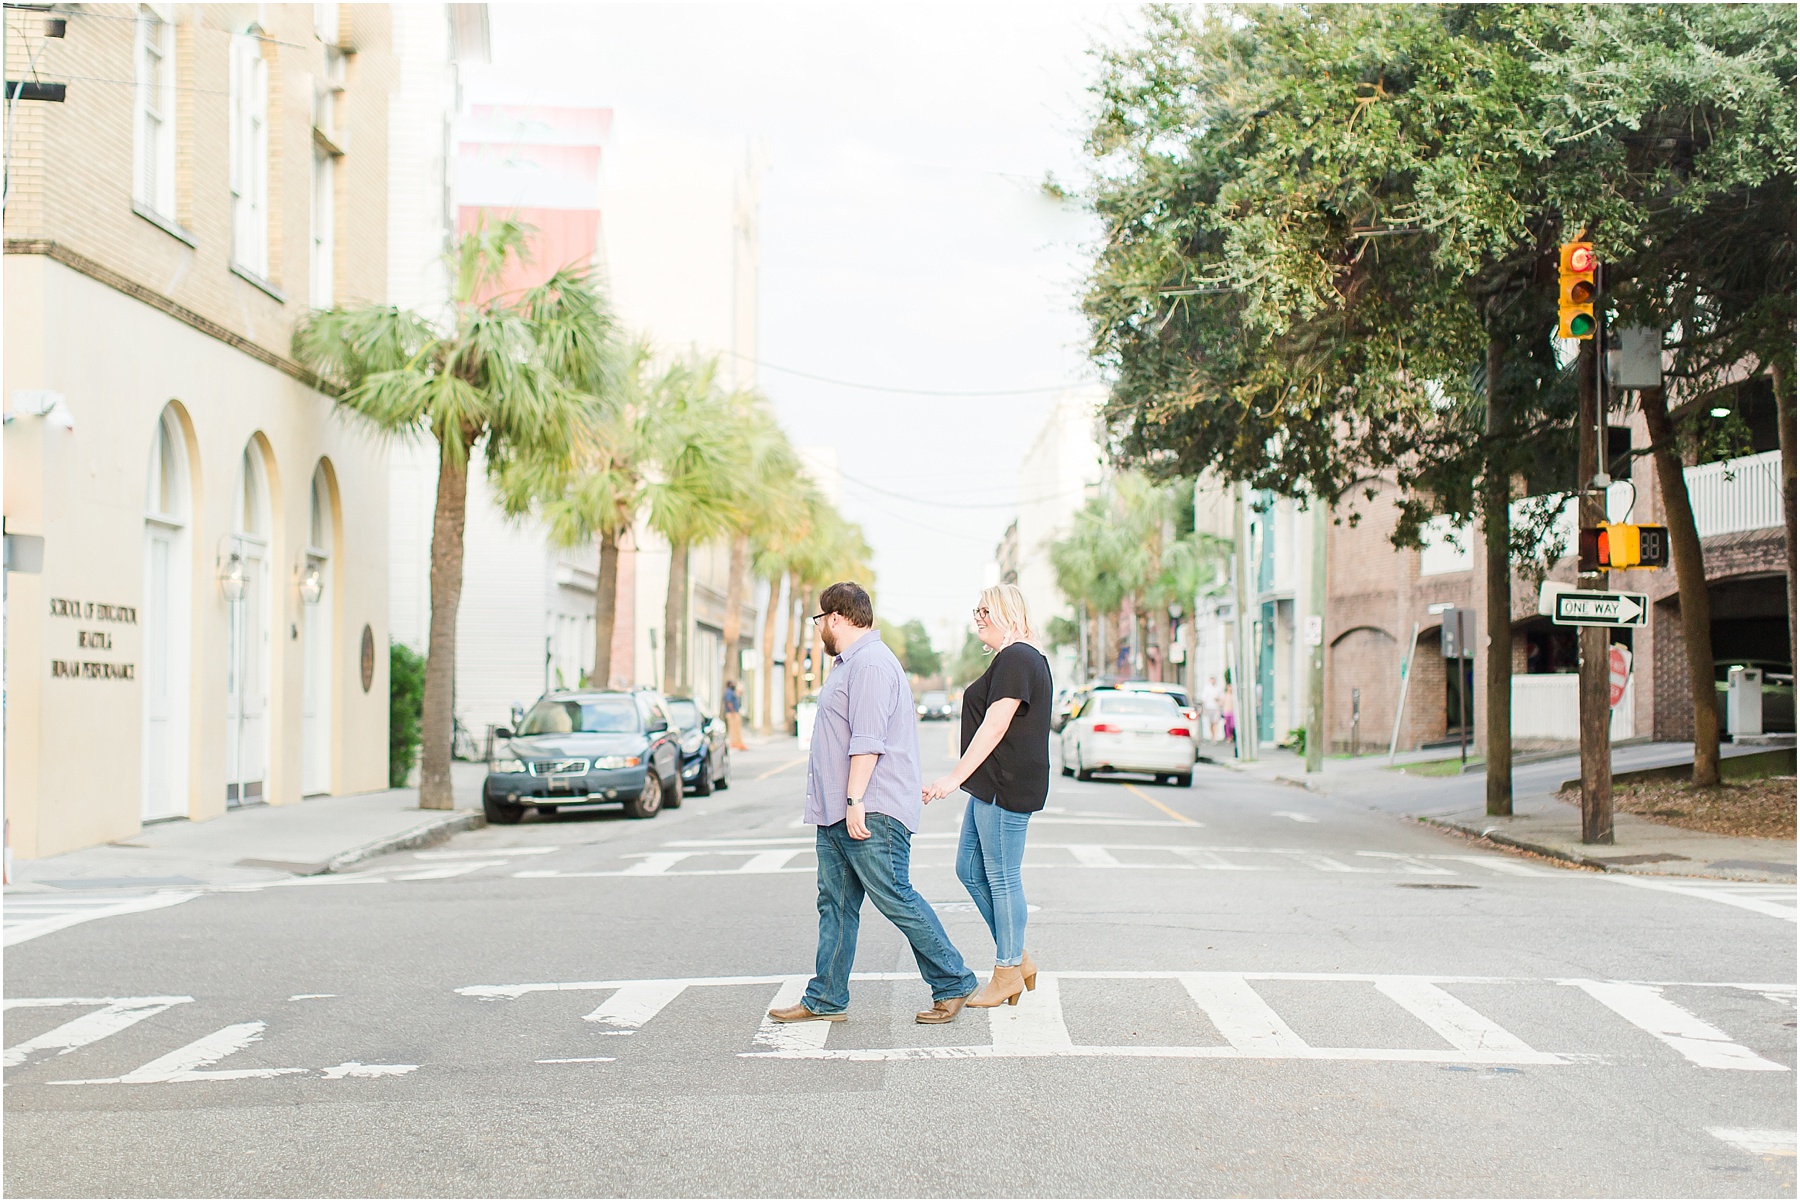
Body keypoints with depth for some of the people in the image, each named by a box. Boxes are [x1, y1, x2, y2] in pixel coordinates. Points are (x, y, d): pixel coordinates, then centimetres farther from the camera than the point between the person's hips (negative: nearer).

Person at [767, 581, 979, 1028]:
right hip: (837, 814, 11)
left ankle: (953, 984, 4)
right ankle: (825, 999, 12)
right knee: (836, 906, 9)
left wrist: (855, 801, -24)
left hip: (870, 815, -11)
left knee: (896, 900, -7)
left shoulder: (871, 663, -15)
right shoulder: (848, 663, 21)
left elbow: (867, 740, -22)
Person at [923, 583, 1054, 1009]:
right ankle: (1017, 958, 19)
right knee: (970, 869, 13)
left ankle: (1008, 971, 7)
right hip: (992, 787, 11)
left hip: (1006, 789, -11)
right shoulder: (1022, 658, 18)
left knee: (1001, 878, -3)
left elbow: (994, 727, -22)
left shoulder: (1015, 659, -15)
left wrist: (955, 777, -23)